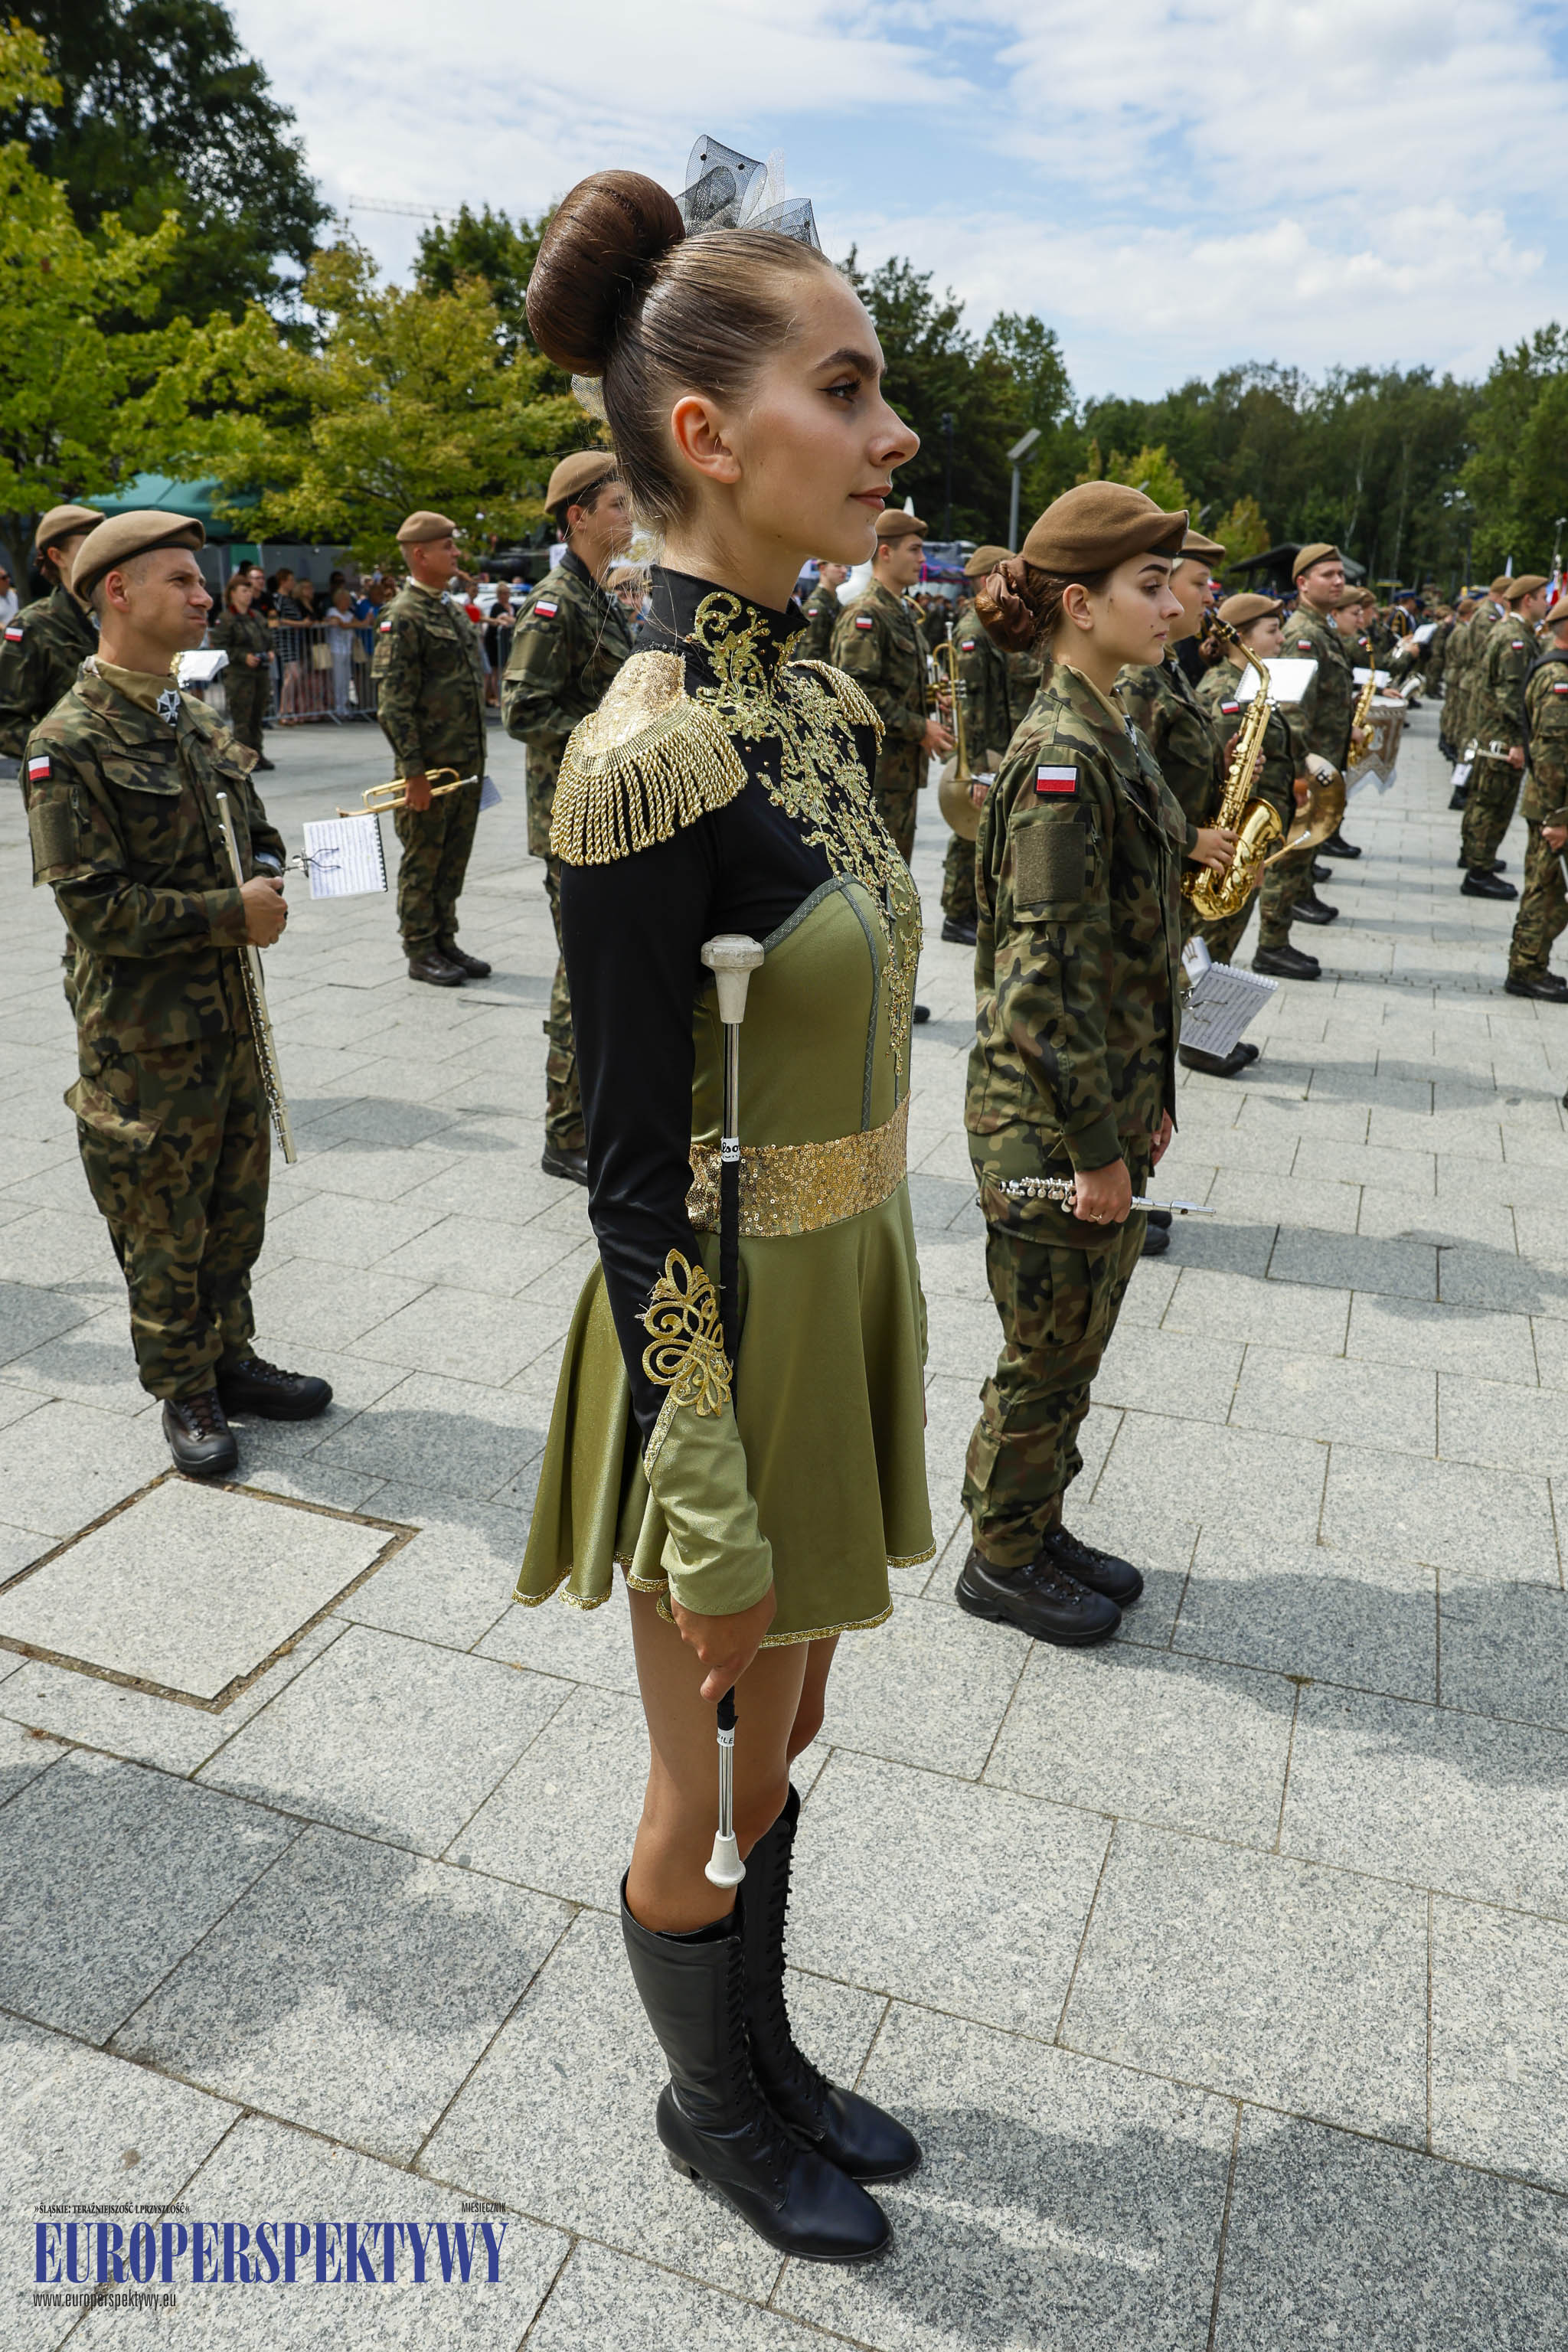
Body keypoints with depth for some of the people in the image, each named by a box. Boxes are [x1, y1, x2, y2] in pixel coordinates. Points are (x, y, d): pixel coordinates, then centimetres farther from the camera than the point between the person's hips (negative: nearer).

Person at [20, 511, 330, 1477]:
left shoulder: (200, 721, 10)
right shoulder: (71, 743, -14)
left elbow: (261, 840, 18)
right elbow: (95, 906, -19)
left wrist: (268, 886, -5)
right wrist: (232, 914, -17)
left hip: (233, 1014, 7)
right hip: (144, 1037, -7)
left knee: (236, 1206, 17)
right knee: (163, 1231, 6)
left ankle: (230, 1359, 33)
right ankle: (185, 1392, 23)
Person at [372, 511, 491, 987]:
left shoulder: (453, 610, 15)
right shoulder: (403, 617, -11)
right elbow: (393, 703, -16)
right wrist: (413, 771, -19)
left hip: (466, 763, 8)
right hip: (430, 764, -8)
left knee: (453, 860, 13)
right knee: (423, 861, 2)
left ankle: (445, 943, 24)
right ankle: (421, 953, 10)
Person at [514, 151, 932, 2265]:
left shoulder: (821, 697, 3)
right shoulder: (646, 763, -23)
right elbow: (637, 1182, -21)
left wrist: (876, 1315, 18)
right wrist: (710, 1523, -14)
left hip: (851, 1291, 8)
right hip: (731, 1338, -8)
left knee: (785, 1737, 27)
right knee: (706, 1801, 18)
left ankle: (769, 2061, 53)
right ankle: (713, 2112, 49)